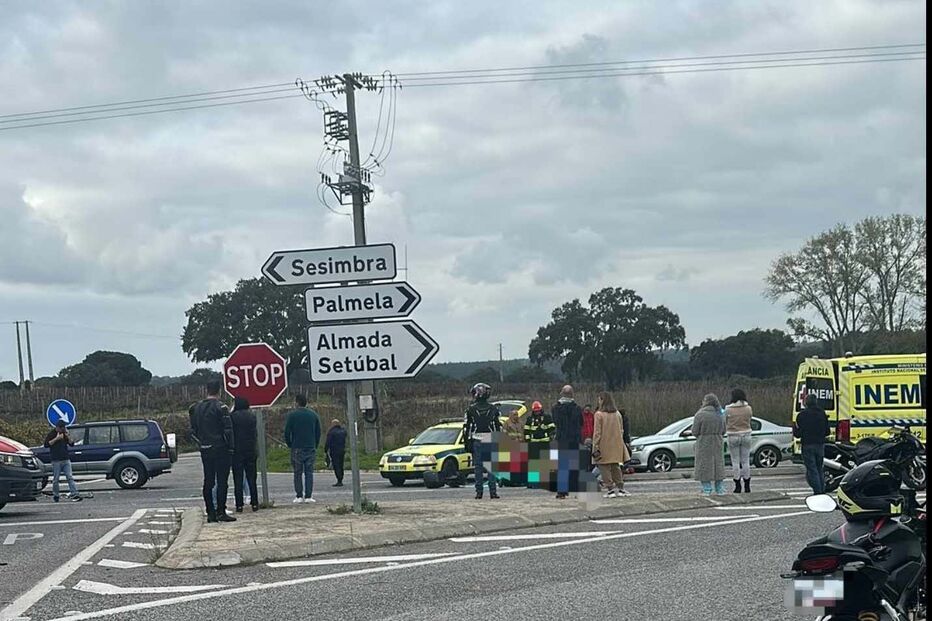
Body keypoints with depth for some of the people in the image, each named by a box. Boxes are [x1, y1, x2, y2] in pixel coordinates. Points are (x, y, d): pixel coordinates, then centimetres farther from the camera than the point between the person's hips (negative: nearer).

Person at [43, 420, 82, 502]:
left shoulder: (65, 434, 14)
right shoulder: (51, 434, 0)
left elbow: (72, 444, 11)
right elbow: (46, 445, -12)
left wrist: (68, 436, -6)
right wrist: (56, 438, -17)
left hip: (66, 459, 3)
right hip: (56, 461, -3)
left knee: (70, 477, -6)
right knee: (55, 479, 3)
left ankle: (74, 494, -14)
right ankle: (55, 495, 15)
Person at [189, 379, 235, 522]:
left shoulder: (197, 408, 9)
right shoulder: (220, 407, -11)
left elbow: (193, 431, 12)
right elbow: (228, 430, -14)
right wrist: (230, 447, -8)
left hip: (205, 450, 6)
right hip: (220, 449, -6)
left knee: (208, 482, 9)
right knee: (222, 481, -4)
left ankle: (210, 513, 10)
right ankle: (221, 512, -7)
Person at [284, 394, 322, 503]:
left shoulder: (292, 415, -4)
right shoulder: (314, 414, 8)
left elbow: (287, 432, -5)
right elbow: (318, 432, 9)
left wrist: (290, 445, 10)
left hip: (297, 449, -3)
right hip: (311, 448, 3)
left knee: (298, 473, 4)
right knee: (309, 473, 3)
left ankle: (299, 496, 0)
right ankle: (309, 496, -3)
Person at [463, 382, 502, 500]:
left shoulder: (471, 409, -1)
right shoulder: (493, 408, 3)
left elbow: (466, 427, -1)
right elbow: (499, 426, 6)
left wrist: (467, 442, 5)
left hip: (476, 441, -1)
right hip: (491, 441, 1)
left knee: (478, 467, 3)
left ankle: (479, 492, 2)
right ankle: (493, 492, -1)